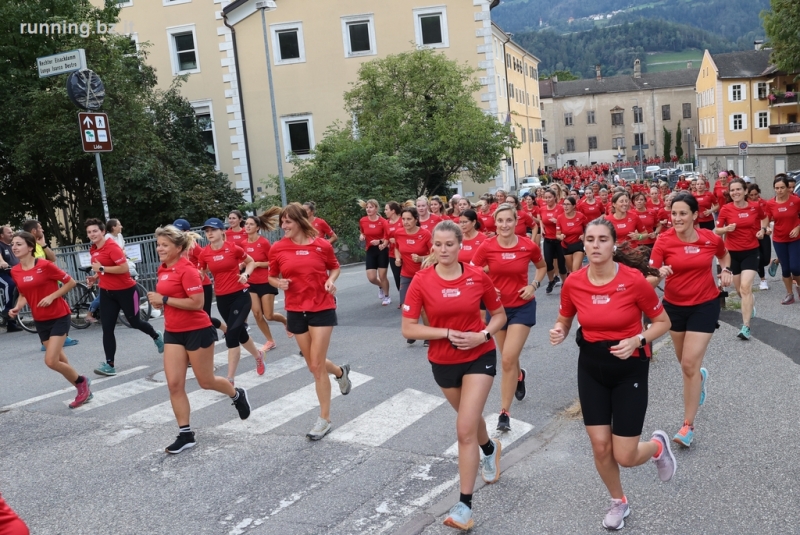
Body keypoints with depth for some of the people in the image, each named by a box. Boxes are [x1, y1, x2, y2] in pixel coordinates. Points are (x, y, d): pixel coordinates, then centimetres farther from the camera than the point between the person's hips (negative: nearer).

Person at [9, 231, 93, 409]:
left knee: (51, 361, -13)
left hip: (59, 317, -6)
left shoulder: (45, 265, -16)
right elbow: (23, 294, 16)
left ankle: (82, 381, 12)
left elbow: (71, 282, -11)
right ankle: (83, 389, 29)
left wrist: (52, 296, -19)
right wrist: (17, 308, -2)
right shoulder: (15, 271, 1)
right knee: (60, 360, 12)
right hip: (40, 320, 6)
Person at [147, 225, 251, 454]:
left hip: (197, 331, -8)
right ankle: (185, 434, 10)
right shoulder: (163, 269, 7)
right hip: (173, 333, 8)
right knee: (174, 384, 1)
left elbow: (197, 302, -24)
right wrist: (158, 300, 6)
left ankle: (237, 395, 39)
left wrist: (164, 300, -21)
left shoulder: (187, 269, -18)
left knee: (206, 381, 8)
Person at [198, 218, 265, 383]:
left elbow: (251, 262, 6)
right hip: (222, 298, 4)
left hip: (240, 295, -4)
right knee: (240, 332, 19)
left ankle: (230, 379, -6)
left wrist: (245, 274, -12)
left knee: (232, 335, -13)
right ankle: (258, 356, 48)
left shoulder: (234, 248, -9)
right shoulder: (204, 253, -2)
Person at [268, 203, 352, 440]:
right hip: (296, 311, 3)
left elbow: (334, 267, 9)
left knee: (317, 365, -4)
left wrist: (331, 280, -11)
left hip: (322, 309, -3)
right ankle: (340, 371, 48)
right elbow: (272, 277, 7)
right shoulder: (277, 249, -5)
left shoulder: (322, 245, -8)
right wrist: (279, 283, -15)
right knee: (313, 364, 13)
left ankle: (324, 419, 11)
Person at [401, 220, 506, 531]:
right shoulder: (421, 281, -13)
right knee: (470, 418, 24)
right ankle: (490, 449, 58)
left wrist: (483, 335, -16)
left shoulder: (478, 277, -11)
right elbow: (408, 329, -13)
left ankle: (464, 504, -1)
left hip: (479, 358, -2)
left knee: (465, 429, -11)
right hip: (443, 362, 2)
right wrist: (448, 333, -21)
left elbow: (499, 315, 2)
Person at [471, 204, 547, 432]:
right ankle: (519, 376, 56)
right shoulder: (486, 247, -14)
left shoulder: (529, 246, -13)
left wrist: (534, 285, -9)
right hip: (498, 306, 2)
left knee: (508, 359, -11)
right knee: (508, 358, 19)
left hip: (523, 307, -2)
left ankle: (504, 412, 1)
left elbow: (542, 267, 7)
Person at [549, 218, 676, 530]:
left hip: (630, 370, -3)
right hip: (591, 369, 3)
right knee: (600, 447, 6)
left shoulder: (634, 279, -19)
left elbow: (663, 322, -5)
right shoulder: (573, 283, -10)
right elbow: (564, 321, 8)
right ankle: (619, 503, 36)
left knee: (625, 456, -2)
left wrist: (636, 340, -23)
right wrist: (558, 332, -15)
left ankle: (657, 445, 35)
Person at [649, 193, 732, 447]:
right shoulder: (663, 240, -15)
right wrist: (660, 274, -40)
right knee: (685, 361, 19)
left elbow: (724, 255, 14)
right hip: (674, 306, 2)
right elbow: (651, 278, -19)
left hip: (705, 305, -2)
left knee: (689, 364, -8)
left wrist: (726, 270, -5)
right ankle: (700, 377, 58)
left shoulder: (711, 238, -11)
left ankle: (688, 425, 4)